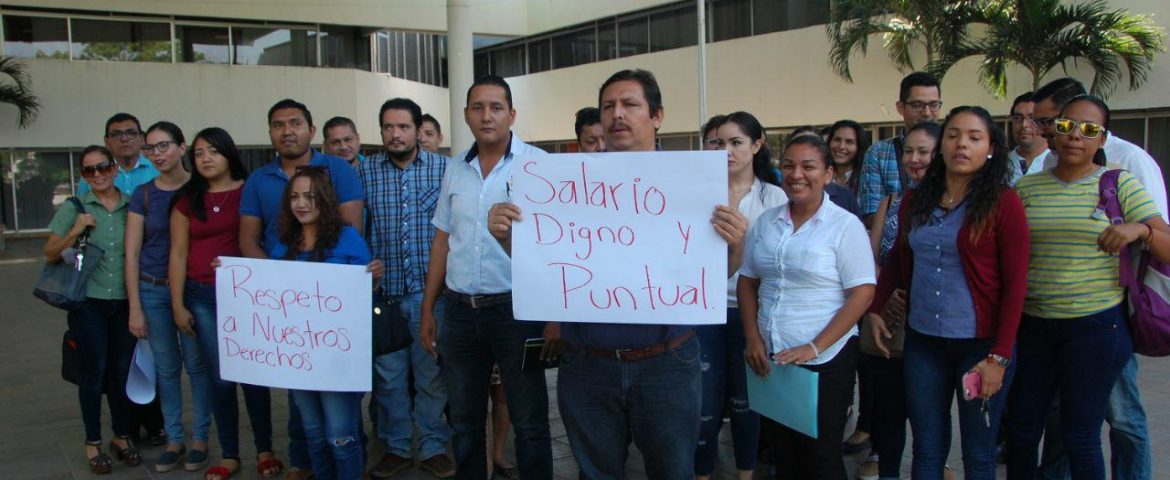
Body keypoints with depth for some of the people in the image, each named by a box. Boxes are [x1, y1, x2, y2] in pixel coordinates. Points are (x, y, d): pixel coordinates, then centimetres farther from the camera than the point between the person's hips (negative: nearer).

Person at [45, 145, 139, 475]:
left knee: (123, 370, 8)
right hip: (88, 302, -2)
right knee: (94, 370, 2)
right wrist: (75, 232, -13)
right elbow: (50, 255, 3)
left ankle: (122, 436, 25)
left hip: (125, 301, 2)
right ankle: (93, 442, 17)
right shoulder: (74, 208, 0)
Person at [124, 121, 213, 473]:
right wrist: (135, 308, -2)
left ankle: (200, 437, 17)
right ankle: (174, 438, 22)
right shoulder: (143, 195, 1)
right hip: (153, 290, 2)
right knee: (166, 367, 10)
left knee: (197, 364, 3)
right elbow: (132, 253, 1)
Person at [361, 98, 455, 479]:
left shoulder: (443, 168, 1)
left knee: (432, 373, 6)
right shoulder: (364, 172, 5)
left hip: (430, 289, -1)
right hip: (383, 290, 2)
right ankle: (395, 447, 24)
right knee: (388, 374, 9)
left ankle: (434, 447, 20)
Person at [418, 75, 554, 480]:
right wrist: (427, 309, 12)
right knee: (464, 420, 16)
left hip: (516, 308, -4)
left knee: (529, 422, 7)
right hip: (458, 310, 5)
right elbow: (442, 241, 14)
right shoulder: (455, 169, 9)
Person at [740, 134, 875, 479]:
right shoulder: (765, 222, 6)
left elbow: (862, 293, -13)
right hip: (770, 360, 5)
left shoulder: (845, 225, -9)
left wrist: (814, 348, -19)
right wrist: (753, 339, -1)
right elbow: (747, 282, 11)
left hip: (825, 363, -4)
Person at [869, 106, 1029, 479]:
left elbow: (1015, 283, -9)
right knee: (926, 450, 12)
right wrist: (874, 309, 11)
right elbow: (897, 260, 20)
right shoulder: (916, 201, 7)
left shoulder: (1003, 203, -7)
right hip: (923, 341, 4)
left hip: (980, 343, -4)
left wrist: (999, 357, -13)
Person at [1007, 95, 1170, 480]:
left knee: (1080, 436, 6)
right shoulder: (1026, 187, 5)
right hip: (1033, 324, 3)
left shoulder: (1120, 184, -2)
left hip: (1096, 327, -3)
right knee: (1020, 428, 9)